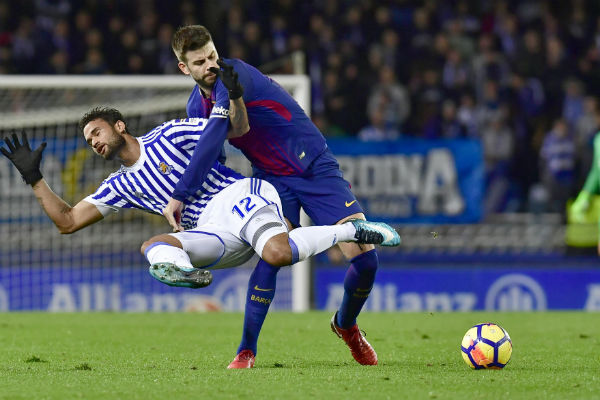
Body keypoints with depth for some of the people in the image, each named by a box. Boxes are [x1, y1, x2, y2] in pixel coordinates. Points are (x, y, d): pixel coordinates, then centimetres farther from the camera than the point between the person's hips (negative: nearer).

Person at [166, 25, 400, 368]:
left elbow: (213, 141, -31)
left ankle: (346, 324, 16)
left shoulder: (234, 74, -21)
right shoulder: (197, 105, 0)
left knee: (365, 257, -14)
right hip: (273, 179, 3)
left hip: (317, 168, -3)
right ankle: (247, 350, -16)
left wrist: (180, 195, -33)